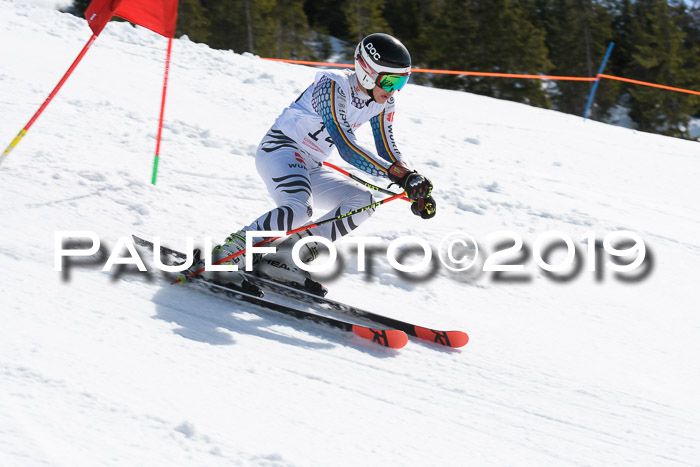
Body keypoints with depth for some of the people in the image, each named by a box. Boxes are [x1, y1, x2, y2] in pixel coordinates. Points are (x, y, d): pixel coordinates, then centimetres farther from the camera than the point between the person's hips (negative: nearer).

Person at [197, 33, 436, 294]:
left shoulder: (383, 101, 1)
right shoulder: (332, 87, -23)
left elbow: (388, 152, 6)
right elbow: (346, 148, -31)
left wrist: (415, 185, -11)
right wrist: (399, 174, -38)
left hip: (310, 168, 9)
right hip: (280, 147, -9)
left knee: (362, 201, -9)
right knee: (300, 208, -34)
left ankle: (282, 261, -10)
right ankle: (224, 255, -20)